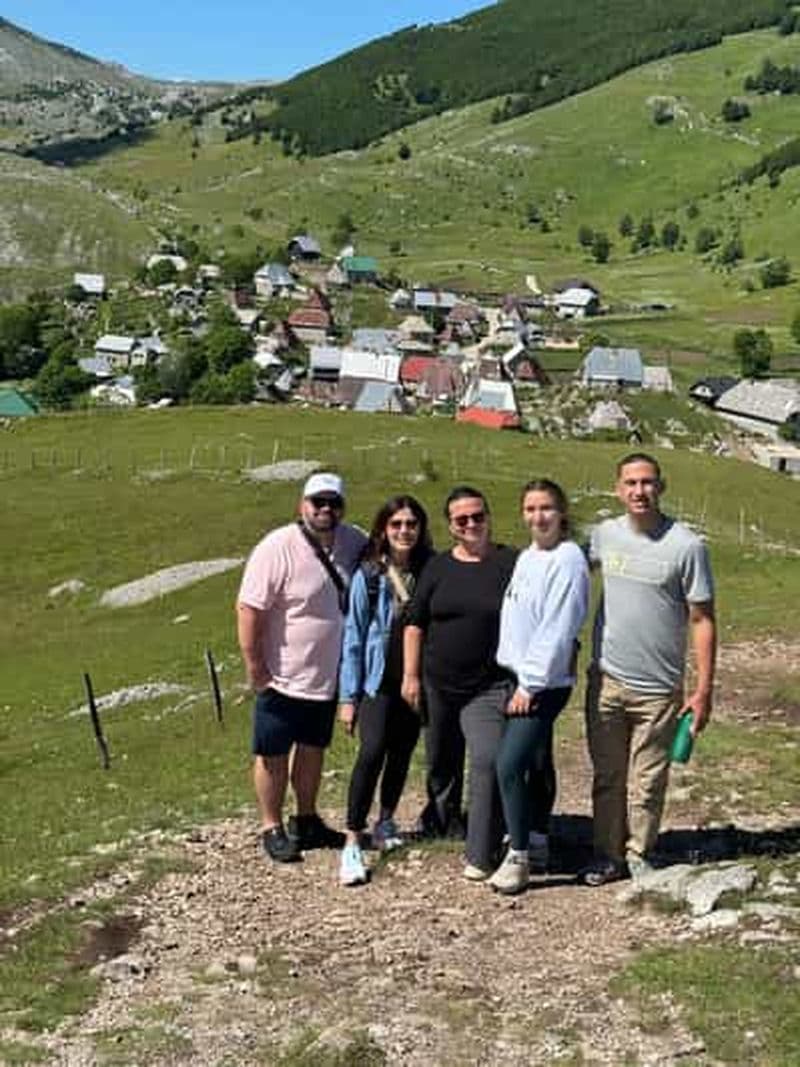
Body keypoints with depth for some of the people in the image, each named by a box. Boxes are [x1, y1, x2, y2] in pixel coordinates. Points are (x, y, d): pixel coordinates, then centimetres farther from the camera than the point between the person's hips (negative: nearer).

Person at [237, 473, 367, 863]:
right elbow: (249, 610, -19)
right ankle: (272, 828, 22)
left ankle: (306, 821, 35)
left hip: (328, 676, 6)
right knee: (273, 756, 8)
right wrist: (256, 671, -17)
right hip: (282, 679, -6)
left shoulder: (354, 543, -3)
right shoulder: (278, 548, -20)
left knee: (313, 749, 19)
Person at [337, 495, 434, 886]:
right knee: (373, 751, -18)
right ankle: (352, 843, -15)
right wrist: (348, 695, -5)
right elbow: (354, 637, -2)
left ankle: (386, 822, 34)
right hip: (378, 682, -3)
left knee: (401, 754, 13)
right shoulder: (368, 576, -4)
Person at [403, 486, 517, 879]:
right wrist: (411, 675, 3)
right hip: (437, 684, 4)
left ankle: (481, 855, -9)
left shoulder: (511, 564, -3)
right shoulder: (438, 567, 6)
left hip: (490, 688, -4)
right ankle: (440, 815, 44)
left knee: (488, 762, -15)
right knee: (440, 760, 18)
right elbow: (416, 624, 9)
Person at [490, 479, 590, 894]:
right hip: (519, 677, 8)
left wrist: (530, 684, -19)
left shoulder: (568, 559, -14)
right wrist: (520, 681, 12)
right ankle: (535, 840, 31)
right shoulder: (526, 557, 13)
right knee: (537, 762, 18)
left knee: (510, 764, -14)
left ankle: (518, 856, -5)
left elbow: (558, 629, -19)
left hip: (545, 682, -8)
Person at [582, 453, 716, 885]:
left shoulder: (686, 546, -11)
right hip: (606, 680, 3)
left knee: (647, 783, 7)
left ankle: (639, 856, 24)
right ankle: (608, 855, 25)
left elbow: (702, 620, -9)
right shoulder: (604, 534, 1)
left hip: (658, 688, -3)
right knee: (607, 776, 12)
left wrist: (703, 690, -11)